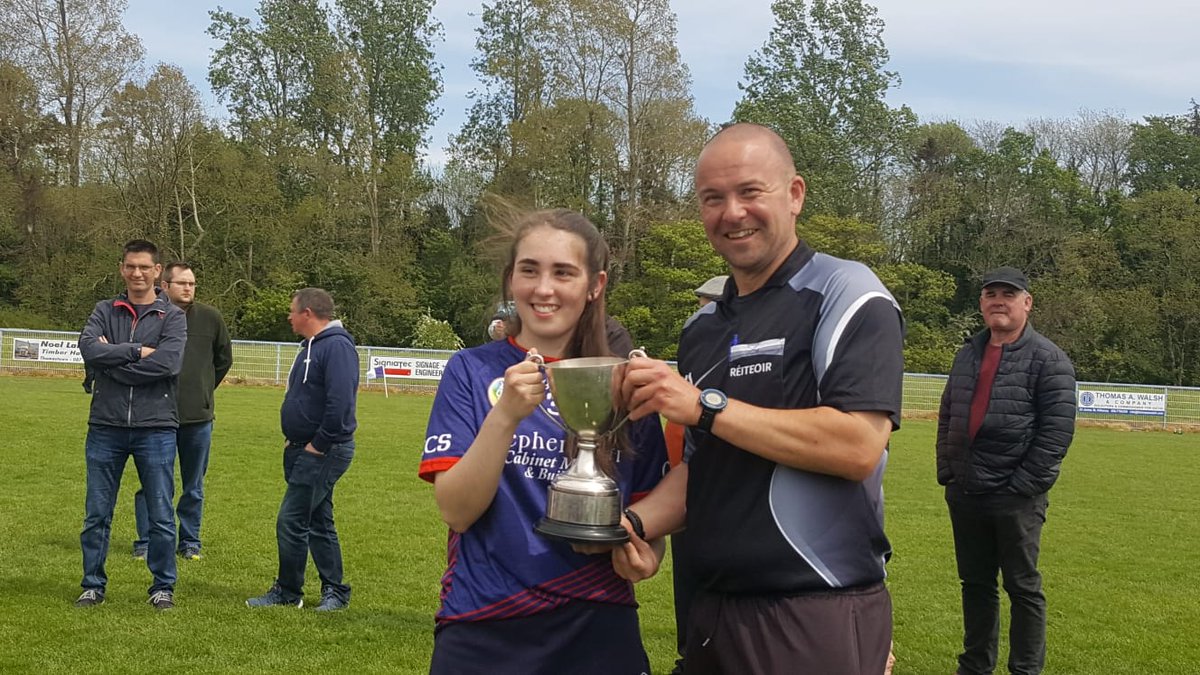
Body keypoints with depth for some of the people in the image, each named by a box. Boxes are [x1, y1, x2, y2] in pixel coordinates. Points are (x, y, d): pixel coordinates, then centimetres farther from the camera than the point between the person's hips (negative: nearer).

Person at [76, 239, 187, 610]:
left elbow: (169, 363, -16)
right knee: (97, 513, 8)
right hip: (106, 427, 2)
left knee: (161, 516, 4)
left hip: (155, 428, -2)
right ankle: (93, 584, 21)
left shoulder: (172, 316, 1)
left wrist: (110, 363, -11)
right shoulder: (105, 311, 8)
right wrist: (136, 351, -16)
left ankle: (163, 586, 17)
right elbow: (88, 348, -11)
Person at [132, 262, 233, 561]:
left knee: (194, 487, 11)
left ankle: (190, 542, 23)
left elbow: (224, 358, 16)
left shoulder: (211, 317, 2)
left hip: (199, 416, 2)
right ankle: (146, 542, 17)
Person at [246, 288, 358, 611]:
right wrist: (295, 440, 13)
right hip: (304, 450, 10)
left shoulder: (337, 346, -17)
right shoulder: (313, 346, 16)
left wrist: (319, 444, -21)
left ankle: (288, 592, 6)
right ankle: (334, 591, 21)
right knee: (319, 523, 14)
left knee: (291, 521, -6)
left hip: (323, 452, -10)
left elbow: (340, 402, -26)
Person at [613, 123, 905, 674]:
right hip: (712, 610, 7)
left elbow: (857, 446, -22)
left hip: (817, 621, -7)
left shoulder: (845, 294, -9)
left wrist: (707, 407, -20)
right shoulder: (702, 327, 14)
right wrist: (637, 522, -2)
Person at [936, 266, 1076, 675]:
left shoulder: (1047, 359, -7)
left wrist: (1024, 484, -15)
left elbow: (1057, 431, -12)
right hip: (964, 495, 6)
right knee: (975, 584, 15)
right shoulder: (967, 355, 13)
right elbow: (947, 418, 18)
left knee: (1023, 588, 4)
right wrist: (946, 471, 9)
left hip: (1015, 499, -6)